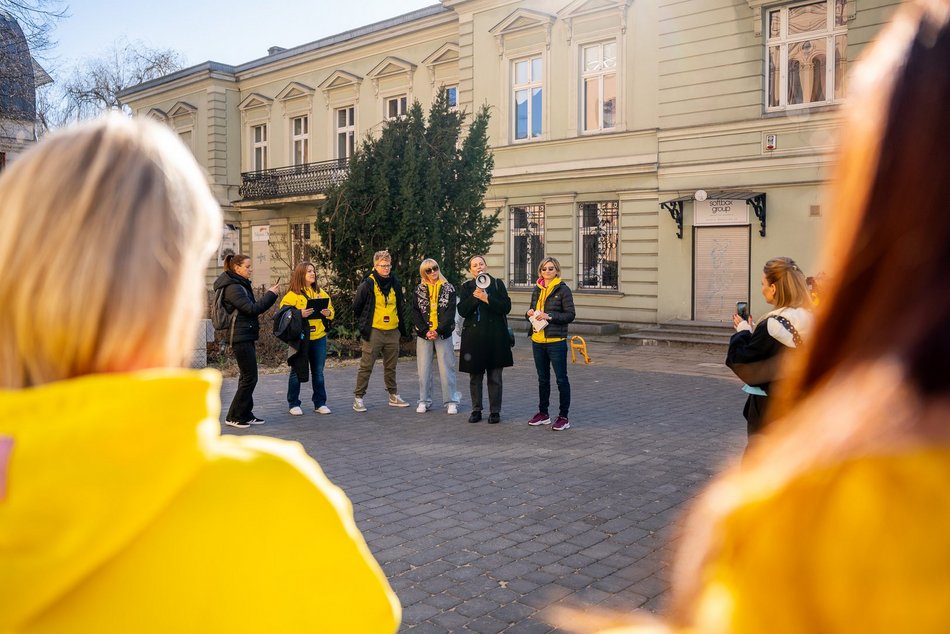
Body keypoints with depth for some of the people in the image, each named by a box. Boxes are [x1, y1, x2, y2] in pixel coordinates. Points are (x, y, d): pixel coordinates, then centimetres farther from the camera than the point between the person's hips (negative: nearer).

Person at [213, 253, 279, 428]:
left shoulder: (240, 285, 16)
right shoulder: (233, 288, -15)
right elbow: (252, 309, -20)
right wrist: (270, 294, -13)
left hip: (245, 337, 10)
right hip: (241, 338, -10)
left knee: (247, 377, 13)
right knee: (249, 377, -7)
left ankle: (246, 415, 19)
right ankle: (234, 417, 1)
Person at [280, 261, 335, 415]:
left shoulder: (321, 293, 9)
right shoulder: (292, 294, -6)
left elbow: (331, 311, 13)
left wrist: (328, 313, -9)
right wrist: (300, 314, -24)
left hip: (319, 338, 4)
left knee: (318, 372, 10)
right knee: (297, 372, 6)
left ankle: (320, 403, 19)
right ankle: (294, 404, 16)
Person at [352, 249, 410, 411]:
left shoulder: (395, 283, 8)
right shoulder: (367, 284, -9)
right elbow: (357, 307, 0)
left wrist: (401, 327, 18)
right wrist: (363, 325, 5)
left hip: (393, 331, 5)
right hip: (374, 331, -5)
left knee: (391, 367, 14)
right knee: (366, 367, -2)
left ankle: (394, 396, 24)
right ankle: (358, 398, 4)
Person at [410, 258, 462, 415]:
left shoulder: (448, 289, 1)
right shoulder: (419, 290, 7)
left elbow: (450, 313, -5)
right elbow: (415, 313, 2)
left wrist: (438, 331, -13)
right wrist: (425, 331, -10)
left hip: (443, 334, -2)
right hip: (423, 335, 2)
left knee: (446, 367, -2)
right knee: (423, 368, 3)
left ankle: (451, 401, 5)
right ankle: (424, 401, 13)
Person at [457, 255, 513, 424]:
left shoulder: (497, 284, 4)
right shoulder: (466, 287, 8)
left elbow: (506, 307, -6)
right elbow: (462, 311, -3)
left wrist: (487, 299, -16)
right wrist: (474, 296, -16)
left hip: (495, 336, -1)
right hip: (473, 337, 1)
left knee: (495, 378, 3)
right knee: (475, 377, 7)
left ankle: (495, 411, 12)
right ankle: (476, 410, 18)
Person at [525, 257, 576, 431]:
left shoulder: (563, 290, -6)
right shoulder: (537, 290, 12)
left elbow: (570, 314, -11)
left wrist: (550, 316, -20)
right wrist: (530, 314, -1)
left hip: (556, 341, -6)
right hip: (538, 340, 6)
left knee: (561, 379, -1)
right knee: (543, 379, 15)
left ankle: (563, 417, 5)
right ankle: (543, 413, 25)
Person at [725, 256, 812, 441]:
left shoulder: (774, 325, -22)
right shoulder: (808, 320, 3)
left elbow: (741, 362, -16)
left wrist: (743, 331, -1)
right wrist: (753, 332, 7)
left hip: (771, 409, -8)